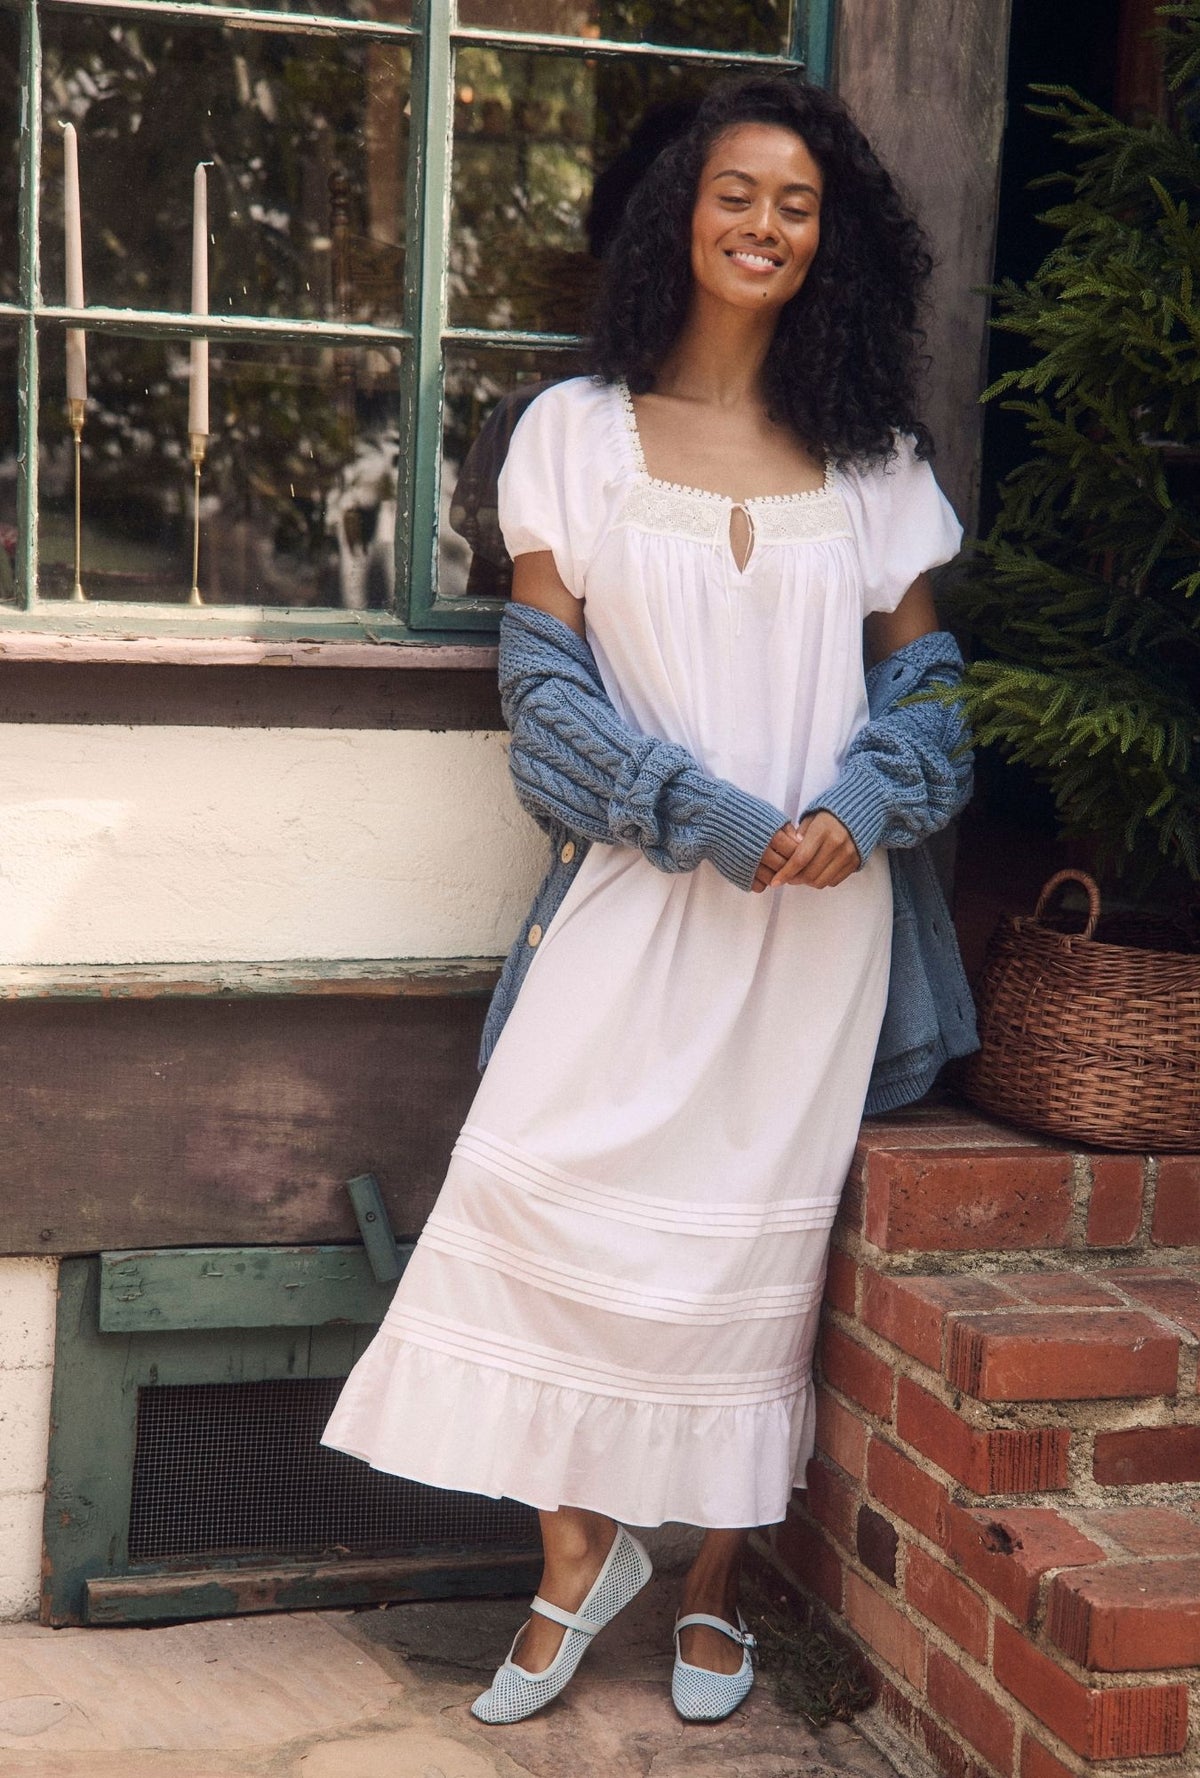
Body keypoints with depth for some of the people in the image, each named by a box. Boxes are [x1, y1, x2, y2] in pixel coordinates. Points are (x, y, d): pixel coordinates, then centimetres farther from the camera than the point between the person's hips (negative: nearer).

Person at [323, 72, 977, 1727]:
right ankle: (580, 1548, 10)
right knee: (548, 1187, -10)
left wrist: (863, 802, -11)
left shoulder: (873, 454, 9)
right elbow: (546, 666, -2)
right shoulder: (577, 428, 4)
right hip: (640, 889, -1)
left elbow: (921, 667, 10)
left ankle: (717, 1577, 21)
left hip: (824, 904, 1)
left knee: (761, 1237, 5)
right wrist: (710, 819, -13)